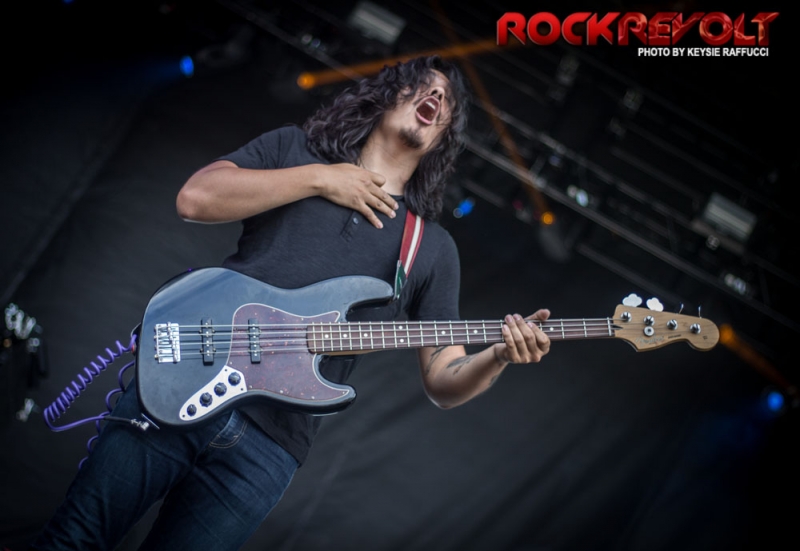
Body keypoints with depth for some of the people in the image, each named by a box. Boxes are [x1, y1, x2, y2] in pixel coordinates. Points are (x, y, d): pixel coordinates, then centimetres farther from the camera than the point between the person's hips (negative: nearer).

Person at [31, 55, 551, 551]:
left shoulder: (433, 247, 14)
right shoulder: (294, 148, 13)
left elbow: (444, 383, 10)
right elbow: (195, 198, -3)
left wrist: (498, 355, -12)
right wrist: (318, 178, -3)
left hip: (270, 441, 1)